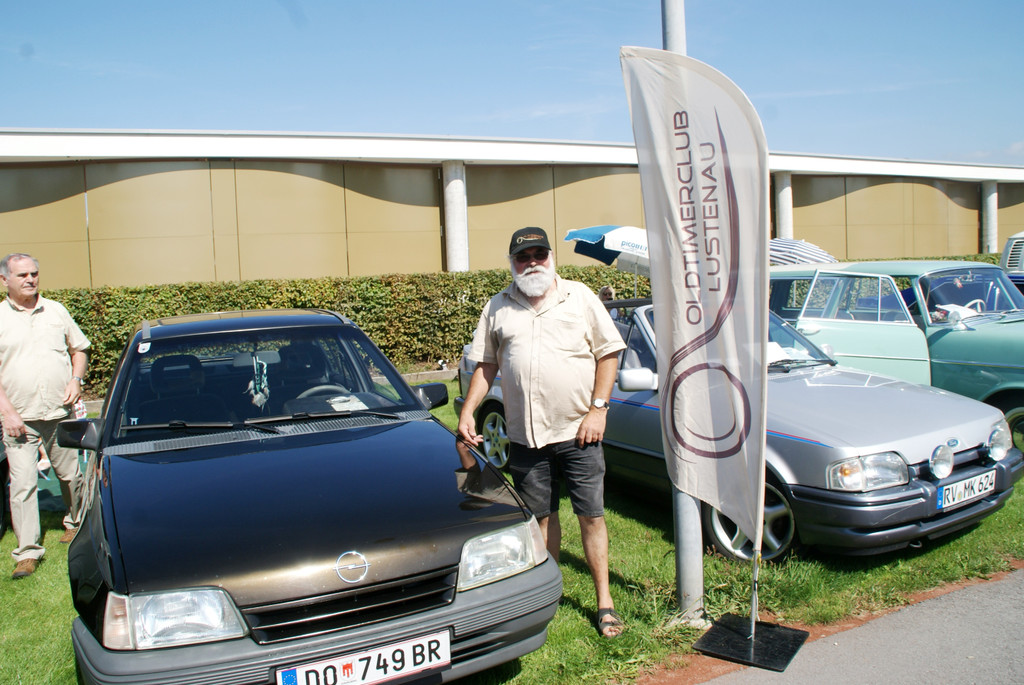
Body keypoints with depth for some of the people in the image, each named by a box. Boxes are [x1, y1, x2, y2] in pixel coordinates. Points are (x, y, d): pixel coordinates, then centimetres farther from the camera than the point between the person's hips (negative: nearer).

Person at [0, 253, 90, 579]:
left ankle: (75, 524, 36)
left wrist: (76, 379, -1)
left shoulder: (56, 311, 8)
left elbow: (79, 348, 17)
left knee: (70, 475, 12)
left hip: (60, 413, 3)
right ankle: (28, 552, 3)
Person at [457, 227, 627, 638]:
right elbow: (485, 366, 13)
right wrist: (467, 412, 1)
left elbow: (608, 354, 2)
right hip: (525, 435, 2)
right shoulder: (498, 307, 10)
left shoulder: (580, 297, 3)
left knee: (591, 515, 2)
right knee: (541, 516, 12)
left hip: (578, 432, -2)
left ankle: (604, 601, 14)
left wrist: (597, 408, -7)